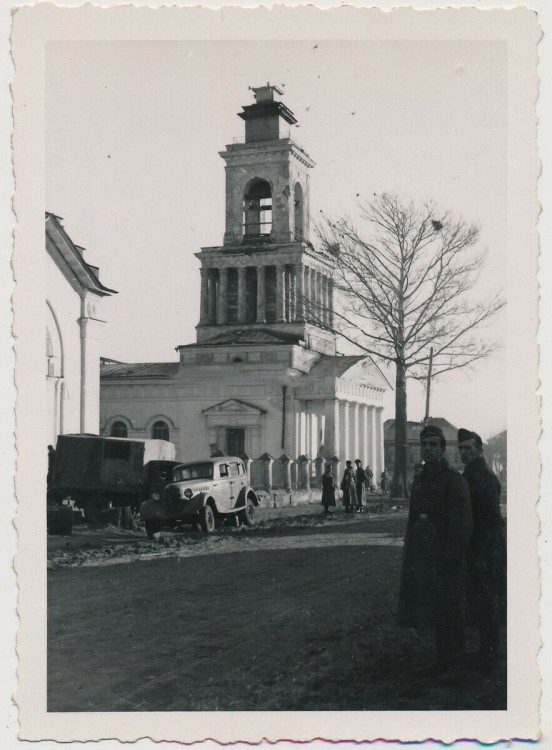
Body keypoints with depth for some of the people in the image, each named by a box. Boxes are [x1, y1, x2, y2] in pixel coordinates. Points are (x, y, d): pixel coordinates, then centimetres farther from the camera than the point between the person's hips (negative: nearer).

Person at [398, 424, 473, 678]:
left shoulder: (454, 481, -10)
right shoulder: (419, 482, 13)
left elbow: (462, 524, -14)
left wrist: (452, 558, -18)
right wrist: (409, 555, 12)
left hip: (445, 559, -7)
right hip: (423, 559, 7)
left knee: (449, 612, 1)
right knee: (434, 611, 13)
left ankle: (455, 666, 12)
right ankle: (442, 660, 23)